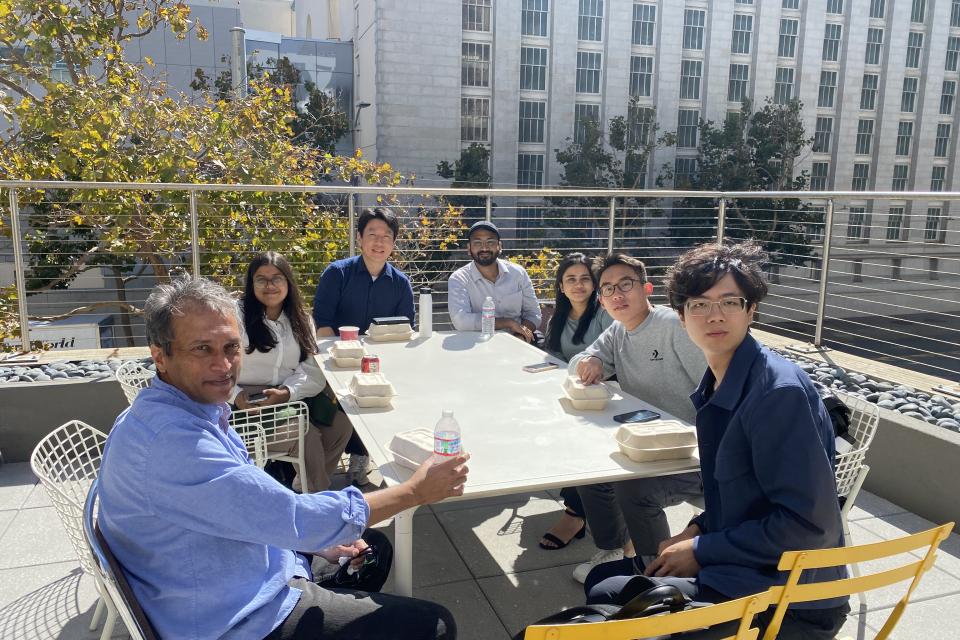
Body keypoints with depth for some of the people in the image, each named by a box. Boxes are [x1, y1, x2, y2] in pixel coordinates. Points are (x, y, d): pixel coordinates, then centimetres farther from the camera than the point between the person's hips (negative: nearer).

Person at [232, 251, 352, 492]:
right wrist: (236, 395, -24)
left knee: (342, 424, -18)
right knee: (308, 436, -26)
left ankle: (303, 488, 2)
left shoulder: (301, 322, 12)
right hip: (249, 405, -5)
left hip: (291, 401, 5)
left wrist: (286, 393, -19)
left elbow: (312, 373, 1)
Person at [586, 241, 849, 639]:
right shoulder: (716, 386, 5)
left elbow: (809, 524, -23)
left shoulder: (780, 391, -23)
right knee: (604, 578, 10)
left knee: (608, 597, -13)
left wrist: (701, 551, -16)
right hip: (739, 569, 8)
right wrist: (696, 532, 1)